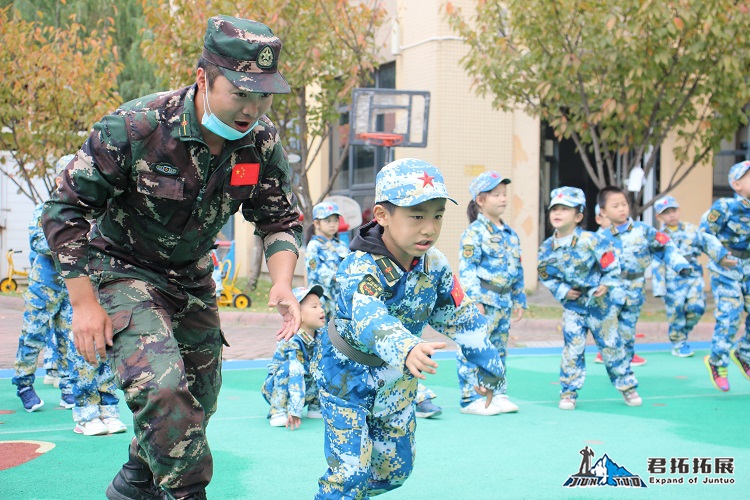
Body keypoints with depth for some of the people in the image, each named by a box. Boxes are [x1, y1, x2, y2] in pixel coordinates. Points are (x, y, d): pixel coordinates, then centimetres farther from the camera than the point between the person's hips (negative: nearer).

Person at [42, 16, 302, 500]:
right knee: (162, 387, -28)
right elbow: (66, 210, -20)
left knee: (197, 401, 15)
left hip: (192, 275, 6)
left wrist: (282, 283, -20)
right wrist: (84, 303, -21)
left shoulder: (262, 141, -15)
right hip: (123, 271, -6)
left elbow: (281, 219, 0)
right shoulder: (134, 128, -30)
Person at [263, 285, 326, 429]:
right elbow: (296, 375, -36)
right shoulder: (292, 341, -28)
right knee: (288, 367, -34)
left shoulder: (320, 339, -6)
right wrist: (295, 411, -43)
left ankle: (315, 407, 7)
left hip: (305, 386, 6)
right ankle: (278, 412, -22)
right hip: (275, 389, -6)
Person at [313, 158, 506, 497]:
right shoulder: (362, 267, -32)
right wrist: (405, 348, -70)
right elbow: (368, 319, -51)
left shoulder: (435, 266, -12)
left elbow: (462, 317, 1)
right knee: (350, 472, -10)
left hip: (396, 382, 6)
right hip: (347, 376, -6)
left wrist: (489, 368, 6)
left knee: (395, 469, 15)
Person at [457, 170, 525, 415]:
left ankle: (497, 394, 22)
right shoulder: (475, 232, -9)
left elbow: (518, 270, 21)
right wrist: (474, 300, -20)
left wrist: (518, 300, 19)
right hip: (483, 300, -8)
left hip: (503, 302, 8)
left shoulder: (510, 234, 14)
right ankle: (470, 398, 0)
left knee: (499, 349, 13)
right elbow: (467, 269, -14)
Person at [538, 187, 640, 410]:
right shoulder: (547, 248, -6)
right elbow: (545, 276, 5)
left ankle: (627, 386, 25)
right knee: (573, 347, -5)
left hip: (600, 301, -2)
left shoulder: (590, 241, -18)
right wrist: (562, 291, -7)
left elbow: (612, 264, -10)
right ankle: (569, 392, 7)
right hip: (573, 304, 2)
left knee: (611, 344, 8)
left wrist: (606, 285, -17)